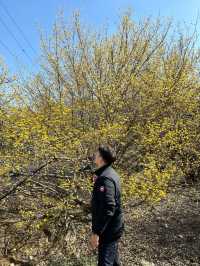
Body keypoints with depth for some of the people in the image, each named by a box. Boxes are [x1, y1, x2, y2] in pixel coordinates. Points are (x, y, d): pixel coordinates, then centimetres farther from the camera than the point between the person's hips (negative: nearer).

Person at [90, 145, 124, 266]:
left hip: (108, 229, -10)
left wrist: (96, 232, -24)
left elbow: (108, 209, -29)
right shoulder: (111, 173, 6)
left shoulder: (105, 178, -24)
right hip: (114, 227, 10)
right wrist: (97, 181, 6)